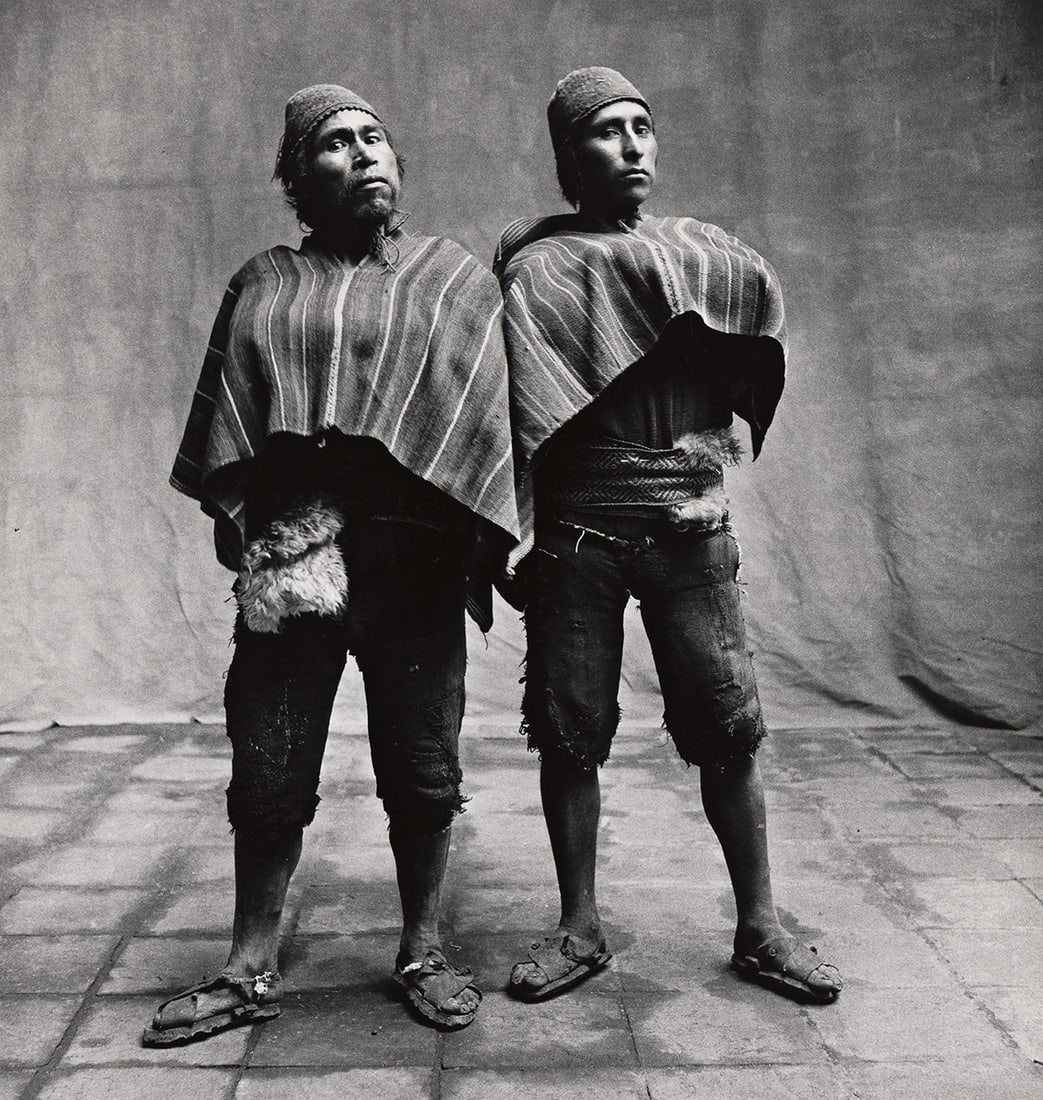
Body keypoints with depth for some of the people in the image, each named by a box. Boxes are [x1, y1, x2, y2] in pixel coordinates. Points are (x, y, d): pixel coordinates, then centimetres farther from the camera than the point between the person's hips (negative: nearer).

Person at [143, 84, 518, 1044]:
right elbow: (226, 423, 10)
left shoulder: (456, 279, 10)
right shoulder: (263, 287, 14)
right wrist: (241, 525, -3)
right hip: (287, 556, 1)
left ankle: (423, 951, 25)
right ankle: (252, 971, 21)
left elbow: (484, 422, 3)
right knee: (267, 773, 5)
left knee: (424, 771, 6)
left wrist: (479, 544, -7)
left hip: (415, 559, -1)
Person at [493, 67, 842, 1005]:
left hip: (689, 528, 2)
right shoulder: (537, 267, 2)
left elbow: (754, 370, 14)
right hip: (574, 532, -2)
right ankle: (580, 929, 19)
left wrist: (709, 451, 2)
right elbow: (521, 410, -7)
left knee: (729, 726, 3)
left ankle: (759, 927, 18)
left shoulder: (707, 254, 12)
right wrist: (513, 538, -13)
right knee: (569, 734, 4)